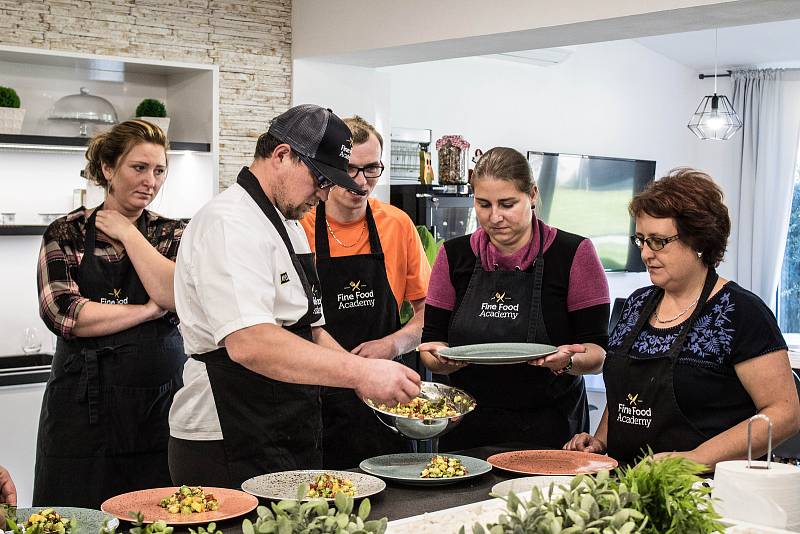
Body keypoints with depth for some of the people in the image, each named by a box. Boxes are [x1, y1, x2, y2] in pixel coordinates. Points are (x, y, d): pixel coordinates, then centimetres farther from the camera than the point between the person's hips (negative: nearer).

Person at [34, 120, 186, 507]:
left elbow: (178, 296, -11)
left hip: (159, 401, 2)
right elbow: (63, 313, -12)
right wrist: (148, 310, -10)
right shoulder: (66, 235, 3)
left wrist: (128, 233, -6)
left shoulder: (172, 235, 8)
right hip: (83, 405, -1)